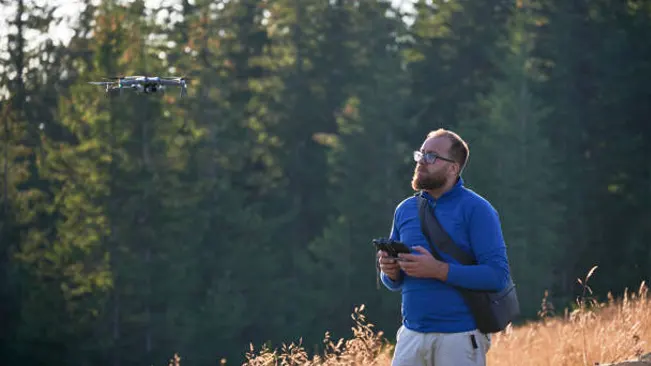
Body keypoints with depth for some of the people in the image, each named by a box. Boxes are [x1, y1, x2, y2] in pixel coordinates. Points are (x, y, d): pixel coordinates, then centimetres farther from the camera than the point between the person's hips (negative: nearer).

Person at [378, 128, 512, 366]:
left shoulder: (476, 210, -5)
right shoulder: (405, 210, 13)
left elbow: (498, 275, -14)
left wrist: (439, 270, -20)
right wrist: (391, 272, -5)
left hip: (460, 337, -5)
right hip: (411, 335, 5)